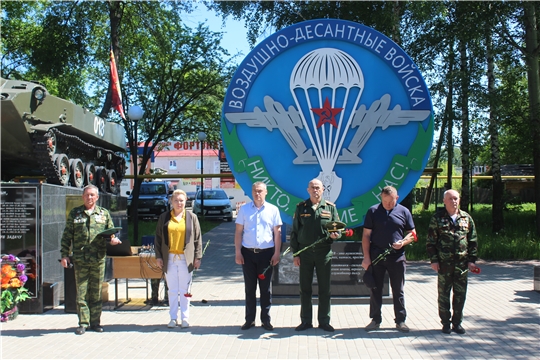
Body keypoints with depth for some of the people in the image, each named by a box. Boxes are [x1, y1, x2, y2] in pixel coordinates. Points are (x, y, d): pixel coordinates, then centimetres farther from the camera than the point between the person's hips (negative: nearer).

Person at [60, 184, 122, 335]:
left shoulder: (104, 213, 10)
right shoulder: (74, 213, 8)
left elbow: (110, 232, 13)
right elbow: (67, 236, 7)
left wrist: (113, 239, -10)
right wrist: (64, 255, 0)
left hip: (98, 259, 1)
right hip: (80, 259, 0)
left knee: (96, 293, 6)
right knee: (81, 292, 1)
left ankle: (95, 322, 15)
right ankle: (83, 323, 9)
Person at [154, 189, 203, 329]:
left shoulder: (192, 217, 5)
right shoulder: (164, 217, 7)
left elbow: (198, 238, 5)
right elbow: (158, 238, 8)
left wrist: (198, 257, 0)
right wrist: (158, 256, 2)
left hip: (186, 258, -1)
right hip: (169, 258, 1)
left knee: (185, 290, 5)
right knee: (172, 290, 6)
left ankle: (185, 318, 14)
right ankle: (173, 318, 15)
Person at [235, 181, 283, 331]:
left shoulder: (273, 210, 3)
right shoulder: (244, 209, 5)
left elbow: (277, 233, 3)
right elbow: (238, 231, 5)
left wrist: (277, 253, -3)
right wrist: (237, 252, -2)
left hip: (266, 253, -1)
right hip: (248, 253, 1)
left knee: (265, 288, 6)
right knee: (249, 287, 8)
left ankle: (266, 319, 16)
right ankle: (249, 319, 16)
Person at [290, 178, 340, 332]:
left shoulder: (330, 207, 5)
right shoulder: (301, 207, 5)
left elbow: (338, 228, 9)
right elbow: (294, 232, 6)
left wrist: (335, 235, -15)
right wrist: (295, 253, 1)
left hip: (324, 253, 0)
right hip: (305, 253, 0)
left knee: (324, 289, 5)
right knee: (305, 288, 6)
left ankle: (324, 321, 16)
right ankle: (306, 321, 16)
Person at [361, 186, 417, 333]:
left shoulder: (404, 211, 3)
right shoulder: (373, 211, 1)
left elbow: (412, 234, 8)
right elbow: (366, 235, 0)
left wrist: (403, 242, -13)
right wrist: (366, 257, -5)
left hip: (397, 257, 0)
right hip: (376, 256, 0)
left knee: (398, 291, 8)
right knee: (375, 290, 7)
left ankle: (400, 321, 18)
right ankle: (375, 320, 18)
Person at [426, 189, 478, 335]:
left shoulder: (466, 218, 8)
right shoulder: (437, 218, 0)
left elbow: (473, 241, 10)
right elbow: (431, 241, 0)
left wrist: (472, 260, 4)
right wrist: (434, 260, -7)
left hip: (462, 263, 3)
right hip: (444, 263, -2)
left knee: (460, 294, 7)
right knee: (444, 294, 5)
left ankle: (457, 322, 20)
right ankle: (445, 322, 16)